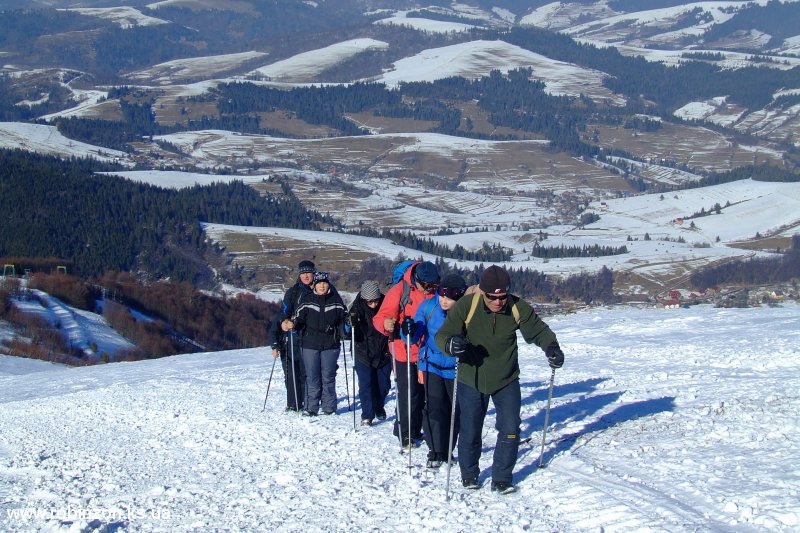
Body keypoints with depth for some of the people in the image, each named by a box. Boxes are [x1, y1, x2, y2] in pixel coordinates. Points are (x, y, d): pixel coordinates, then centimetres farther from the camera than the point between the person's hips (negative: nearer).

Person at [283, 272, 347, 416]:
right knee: (312, 377, 1)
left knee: (328, 377, 5)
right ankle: (311, 407, 6)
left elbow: (343, 318, 13)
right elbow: (298, 319, 1)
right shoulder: (306, 300, 2)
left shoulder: (335, 300, 4)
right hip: (310, 344, 0)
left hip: (331, 344, 0)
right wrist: (291, 324, -17)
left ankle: (329, 407, 14)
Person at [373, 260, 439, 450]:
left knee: (423, 393, 14)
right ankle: (404, 434, 6)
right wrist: (386, 324, -36)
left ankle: (415, 430, 28)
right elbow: (381, 317, -14)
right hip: (405, 353, -5)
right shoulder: (400, 290, -13)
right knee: (408, 394, -6)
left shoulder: (435, 292, 1)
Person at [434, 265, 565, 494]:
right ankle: (469, 475, 32)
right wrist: (451, 344, -44)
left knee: (510, 430, -2)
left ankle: (501, 479, 15)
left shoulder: (518, 308, -14)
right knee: (469, 432, 8)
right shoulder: (465, 306, -20)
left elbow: (538, 329, -2)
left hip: (507, 381, 1)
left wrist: (551, 347, -23)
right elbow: (443, 335, -19)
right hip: (471, 380, -1)